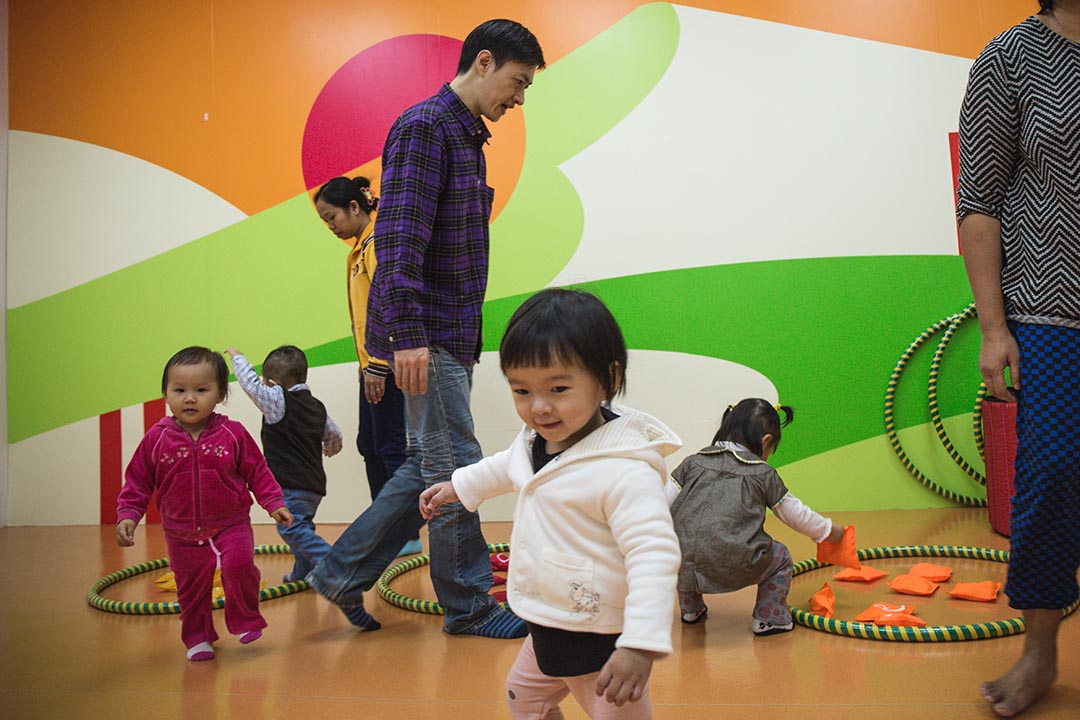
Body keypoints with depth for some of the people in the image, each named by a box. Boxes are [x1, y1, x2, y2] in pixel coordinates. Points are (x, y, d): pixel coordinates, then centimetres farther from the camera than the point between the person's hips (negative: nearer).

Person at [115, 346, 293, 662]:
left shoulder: (233, 433, -9)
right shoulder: (157, 438, -7)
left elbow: (257, 471, 1)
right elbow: (138, 481, 1)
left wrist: (273, 502, -4)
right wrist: (128, 515, -8)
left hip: (231, 526, -1)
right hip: (183, 535, 2)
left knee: (239, 564, -22)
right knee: (191, 588, 10)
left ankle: (246, 620, 2)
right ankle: (198, 638, 33)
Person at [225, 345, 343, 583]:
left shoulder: (278, 400, -9)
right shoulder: (317, 406, 13)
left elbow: (250, 382, -6)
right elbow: (334, 435, 24)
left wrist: (237, 356, 12)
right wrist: (330, 450, 47)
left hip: (291, 484, -9)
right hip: (315, 482, 9)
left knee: (291, 528, -13)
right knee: (301, 526, 22)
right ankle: (303, 572, 27)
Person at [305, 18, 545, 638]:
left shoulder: (467, 136, 19)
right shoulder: (424, 126, -11)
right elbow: (398, 237, -21)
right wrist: (408, 334, -26)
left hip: (452, 334, 10)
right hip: (426, 334, -10)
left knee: (431, 466, 13)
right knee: (456, 467, -1)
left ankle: (342, 573, 24)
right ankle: (470, 608, 15)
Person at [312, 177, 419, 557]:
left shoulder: (378, 242, -11)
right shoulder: (360, 248, 17)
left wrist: (378, 366, -21)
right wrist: (367, 365, 13)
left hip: (384, 365, -10)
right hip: (371, 365, 10)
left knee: (390, 447, -5)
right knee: (370, 444, 13)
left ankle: (408, 535, 3)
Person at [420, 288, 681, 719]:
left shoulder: (624, 469, -30)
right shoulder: (535, 440, -2)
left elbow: (653, 554, -32)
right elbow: (507, 466, 22)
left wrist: (641, 645, -37)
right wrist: (458, 486, 32)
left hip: (601, 644, -9)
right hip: (546, 630, 9)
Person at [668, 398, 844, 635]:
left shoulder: (693, 462, 18)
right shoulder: (764, 474, 13)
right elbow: (796, 514, 24)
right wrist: (829, 531, 41)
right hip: (733, 566, -3)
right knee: (780, 557, 22)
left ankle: (690, 609, 46)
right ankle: (769, 619, 26)